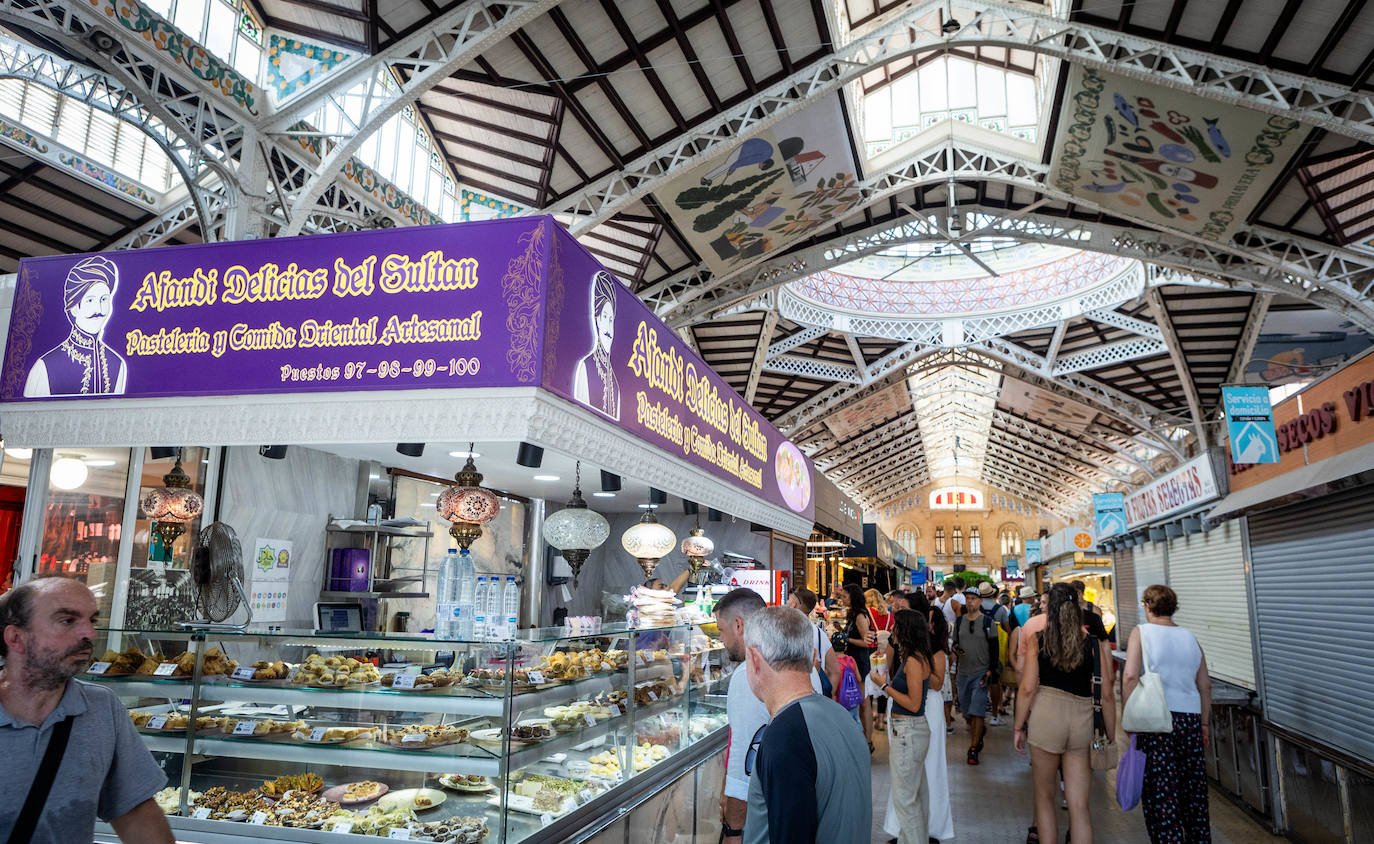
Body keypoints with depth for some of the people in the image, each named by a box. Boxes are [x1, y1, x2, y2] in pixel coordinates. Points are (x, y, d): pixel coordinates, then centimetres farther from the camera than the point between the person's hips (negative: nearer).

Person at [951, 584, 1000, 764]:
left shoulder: (988, 622, -4)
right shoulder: (959, 621, 7)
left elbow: (994, 648, -5)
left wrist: (990, 671, -11)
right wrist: (955, 648, -7)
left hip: (981, 673, -4)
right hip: (963, 673, 4)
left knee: (977, 712, -9)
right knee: (966, 712, 12)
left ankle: (973, 749, -2)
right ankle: (979, 730, 41)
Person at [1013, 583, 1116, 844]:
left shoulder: (1037, 638, -1)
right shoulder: (1092, 642, 3)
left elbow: (1027, 688, -4)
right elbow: (1106, 695, 3)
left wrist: (1019, 727, 5)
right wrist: (1112, 735, 13)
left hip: (1046, 713, -2)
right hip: (1083, 717, 2)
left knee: (1044, 797, 14)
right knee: (1079, 805, 7)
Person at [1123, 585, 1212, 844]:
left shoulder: (1141, 632, -3)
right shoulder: (1190, 637, 11)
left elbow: (1130, 676, -13)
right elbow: (1205, 686, 13)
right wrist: (1204, 723, 21)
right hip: (1191, 718, 5)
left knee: (1159, 792, -1)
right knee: (1193, 789, 16)